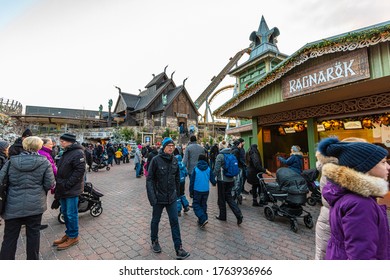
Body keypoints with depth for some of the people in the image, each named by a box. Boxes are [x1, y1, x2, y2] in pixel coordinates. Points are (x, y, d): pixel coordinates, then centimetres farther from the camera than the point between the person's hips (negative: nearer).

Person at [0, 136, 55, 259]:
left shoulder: (11, 161, -2)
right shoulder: (44, 163, -9)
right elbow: (49, 184, -8)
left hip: (13, 205, 2)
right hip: (35, 204, -1)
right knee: (33, 234, 14)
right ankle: (32, 259, 28)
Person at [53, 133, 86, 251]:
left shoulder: (78, 153, -17)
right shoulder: (66, 152, 13)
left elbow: (80, 171, -23)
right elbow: (61, 170, 21)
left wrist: (67, 184, -20)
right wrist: (59, 184, 13)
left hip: (72, 190, -9)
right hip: (63, 189, 9)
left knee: (71, 214, 2)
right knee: (65, 212, 19)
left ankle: (73, 237, 18)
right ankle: (68, 233, 34)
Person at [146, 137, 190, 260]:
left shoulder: (174, 160, -1)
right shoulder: (156, 160, -15)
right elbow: (149, 179, -14)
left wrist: (176, 192, 12)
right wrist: (152, 197, -17)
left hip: (172, 198, 3)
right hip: (159, 197, -3)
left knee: (175, 222, 5)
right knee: (155, 220, 18)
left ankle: (179, 249, 16)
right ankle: (154, 241, 42)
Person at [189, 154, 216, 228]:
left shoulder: (195, 169, -7)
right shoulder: (209, 169, -1)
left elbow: (192, 181, -4)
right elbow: (213, 180, 3)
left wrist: (191, 191, 4)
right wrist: (214, 183, 27)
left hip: (197, 190, -3)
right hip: (206, 190, 3)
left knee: (196, 205, 8)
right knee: (203, 205, 17)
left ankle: (203, 219, -8)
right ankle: (201, 221, 23)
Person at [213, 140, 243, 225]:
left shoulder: (220, 156, -14)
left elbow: (216, 169, -15)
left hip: (222, 180, -6)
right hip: (230, 180, 6)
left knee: (221, 199, 11)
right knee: (229, 197, 17)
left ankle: (222, 216, 25)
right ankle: (238, 214, 5)